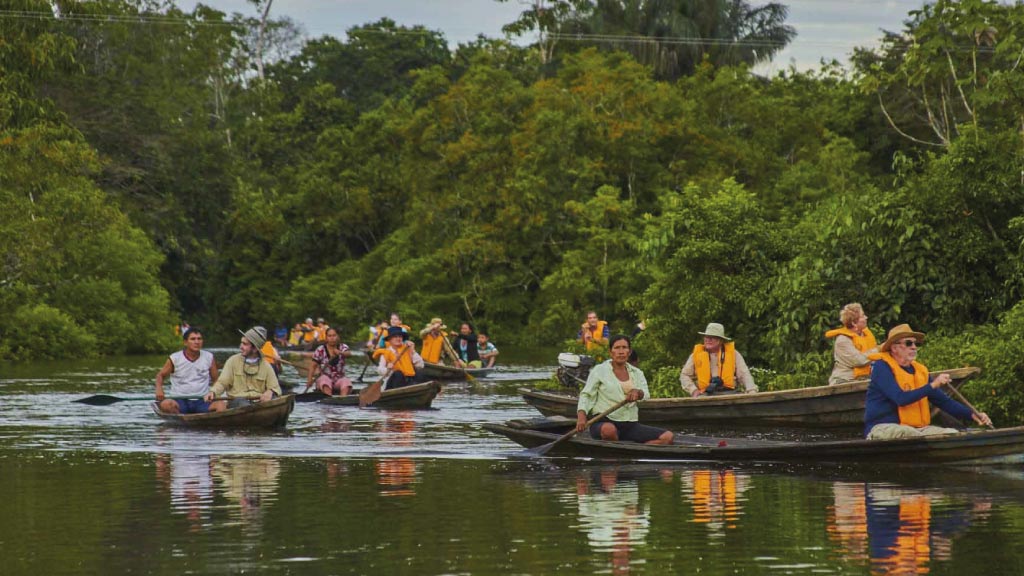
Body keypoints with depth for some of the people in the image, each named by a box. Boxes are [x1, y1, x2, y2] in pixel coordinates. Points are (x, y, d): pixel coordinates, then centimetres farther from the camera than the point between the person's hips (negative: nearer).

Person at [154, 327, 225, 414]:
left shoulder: (209, 358, 8)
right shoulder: (175, 359, 2)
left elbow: (216, 380, 14)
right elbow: (160, 375, 13)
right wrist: (159, 389, -8)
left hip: (202, 401, 2)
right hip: (179, 401, -1)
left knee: (221, 405, -30)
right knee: (166, 404, -36)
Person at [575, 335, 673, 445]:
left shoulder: (636, 373, 16)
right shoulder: (600, 370, 4)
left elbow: (645, 394, 0)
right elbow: (586, 395, -1)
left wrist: (637, 392, -26)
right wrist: (581, 415, -20)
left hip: (630, 426, 5)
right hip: (604, 422, -5)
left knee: (667, 437, -15)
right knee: (609, 429, -43)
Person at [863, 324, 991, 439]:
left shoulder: (920, 370, 14)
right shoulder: (882, 367, -7)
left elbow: (944, 401, 15)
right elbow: (901, 398, -20)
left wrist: (972, 415, 1)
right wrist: (932, 385, -18)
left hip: (917, 428, 7)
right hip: (882, 428, -7)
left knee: (952, 434, -13)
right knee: (908, 433, -38)